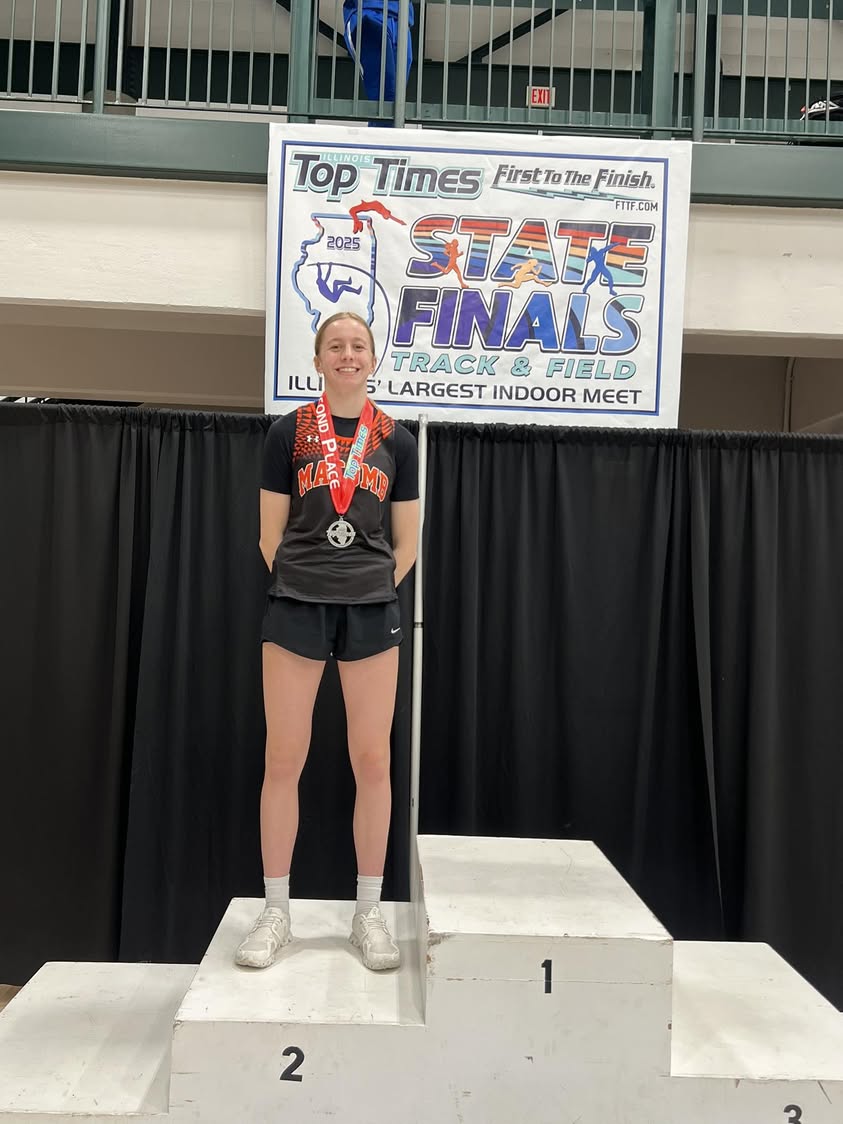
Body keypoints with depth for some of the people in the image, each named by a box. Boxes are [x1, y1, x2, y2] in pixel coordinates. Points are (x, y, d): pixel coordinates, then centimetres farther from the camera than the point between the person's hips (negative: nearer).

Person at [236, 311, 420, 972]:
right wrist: (305, 584, 5)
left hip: (371, 609, 1)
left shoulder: (396, 441, 8)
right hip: (297, 606, 0)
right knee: (284, 759, 1)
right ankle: (276, 911, 15)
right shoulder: (289, 433, 5)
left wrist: (372, 590, 3)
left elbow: (406, 544, 10)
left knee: (373, 761, 2)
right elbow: (271, 535, 6)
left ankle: (369, 911, 16)